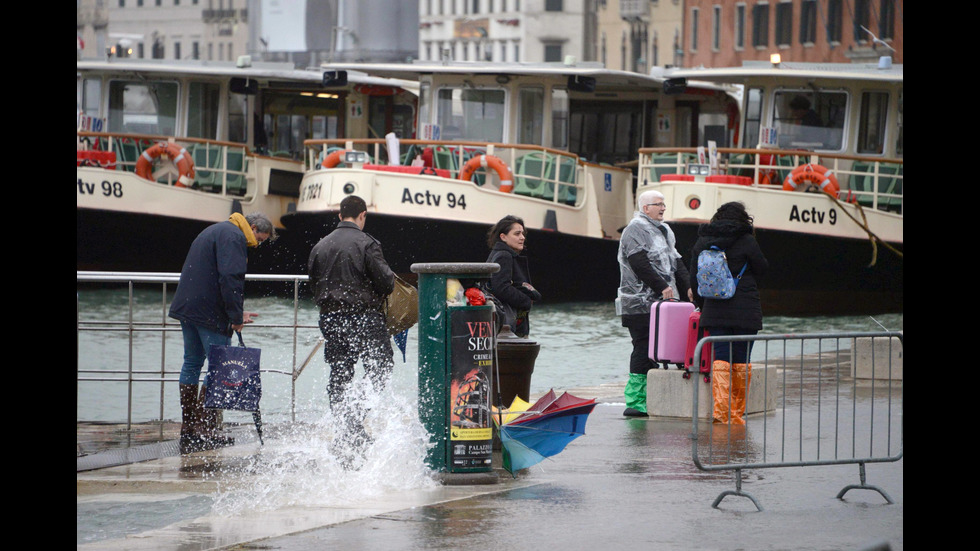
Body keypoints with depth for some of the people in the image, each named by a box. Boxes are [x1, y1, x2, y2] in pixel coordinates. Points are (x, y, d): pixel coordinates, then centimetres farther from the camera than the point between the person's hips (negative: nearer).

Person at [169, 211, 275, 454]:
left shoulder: (215, 231, 24)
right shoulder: (233, 236, -10)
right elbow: (230, 277, -21)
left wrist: (236, 313, 24)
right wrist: (236, 316, -17)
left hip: (187, 306, 10)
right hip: (209, 313, -10)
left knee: (192, 363, 14)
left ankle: (188, 432, 17)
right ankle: (206, 431, -6)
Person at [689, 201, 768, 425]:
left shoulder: (702, 242, 7)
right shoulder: (746, 241, -7)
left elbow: (694, 278, 12)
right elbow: (762, 268, 4)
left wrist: (702, 305, 22)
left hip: (715, 310, 2)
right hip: (745, 311, -2)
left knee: (720, 358, 0)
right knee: (741, 361, 7)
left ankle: (720, 409, -16)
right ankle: (737, 413, 11)